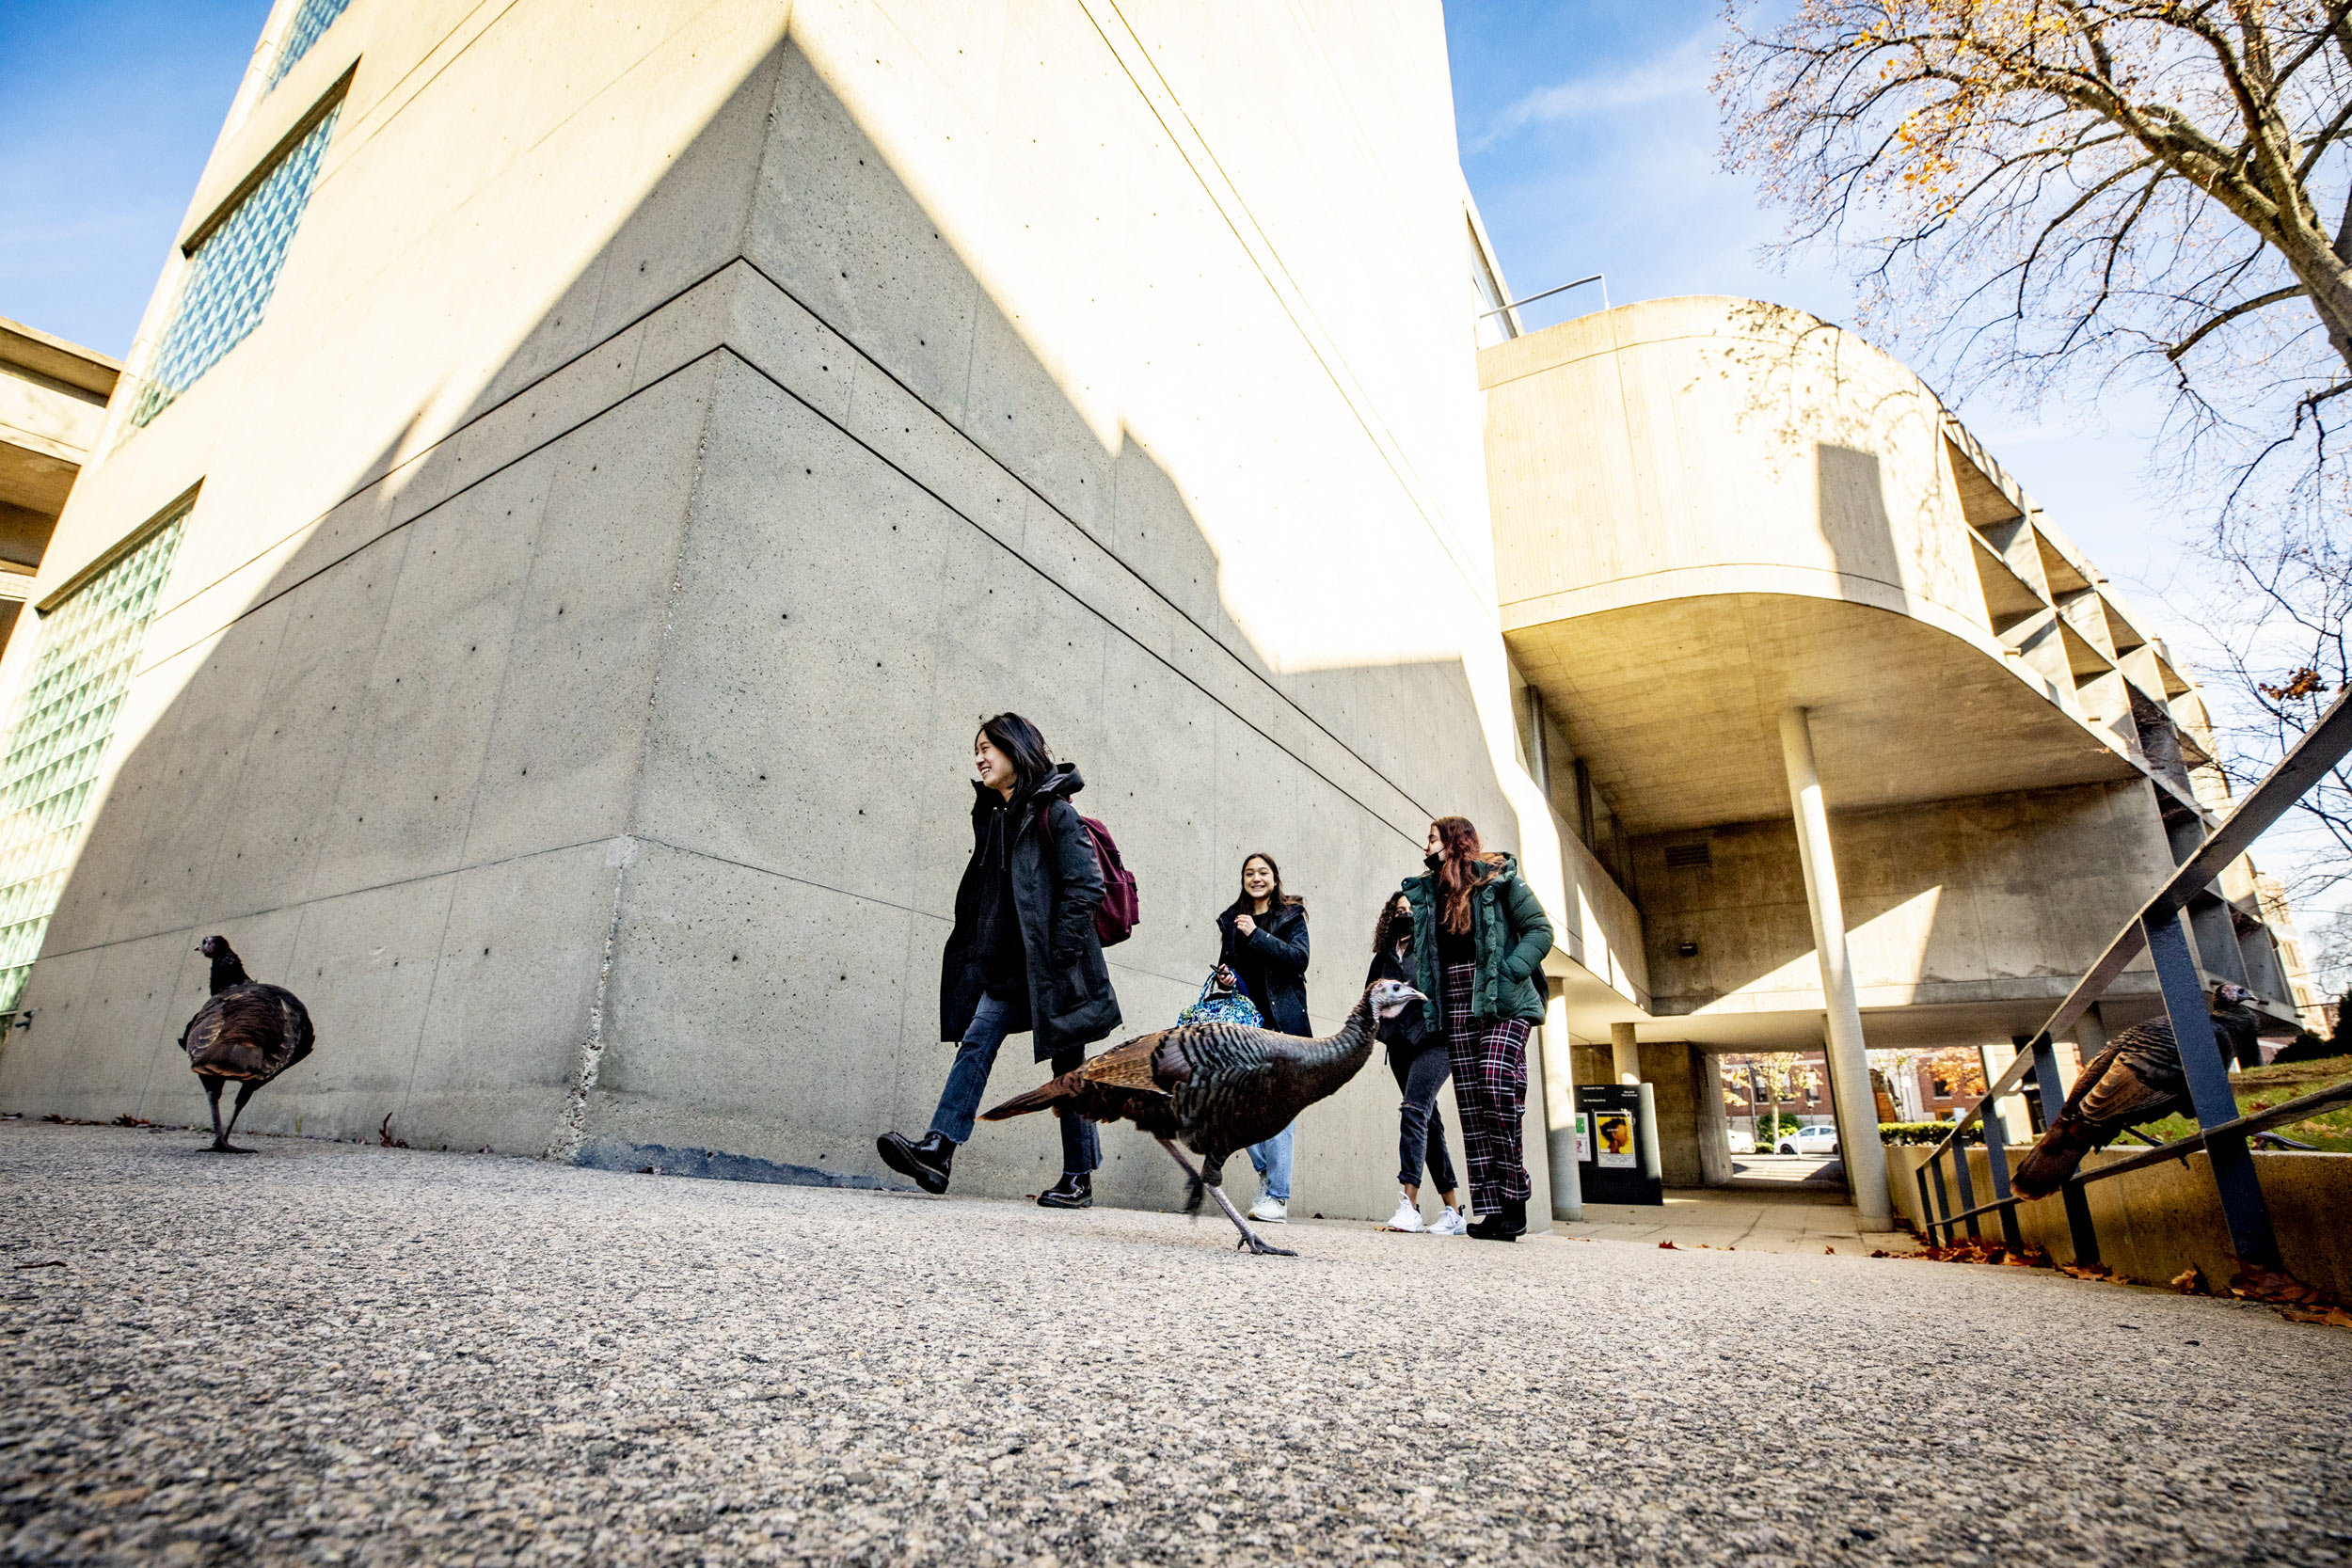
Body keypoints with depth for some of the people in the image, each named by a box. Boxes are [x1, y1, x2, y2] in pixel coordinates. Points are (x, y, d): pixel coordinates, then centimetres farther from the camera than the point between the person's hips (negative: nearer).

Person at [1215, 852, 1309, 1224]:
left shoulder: (1291, 916, 6)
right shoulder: (1231, 920, 17)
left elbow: (1299, 958, -9)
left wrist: (1257, 935, -15)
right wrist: (1225, 976, 3)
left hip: (1280, 1019, -4)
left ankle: (1277, 1196, -5)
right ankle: (1266, 1170, 19)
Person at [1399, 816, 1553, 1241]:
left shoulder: (1499, 878, 4)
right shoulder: (1426, 891, 19)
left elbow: (1539, 931, 0)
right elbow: (1419, 950, 19)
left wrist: (1508, 972, -13)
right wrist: (1402, 986, 2)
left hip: (1501, 999, -5)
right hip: (1455, 1001, 5)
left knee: (1496, 1083, -21)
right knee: (1470, 1098, -2)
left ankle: (1514, 1201, -9)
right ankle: (1489, 1207, -1)